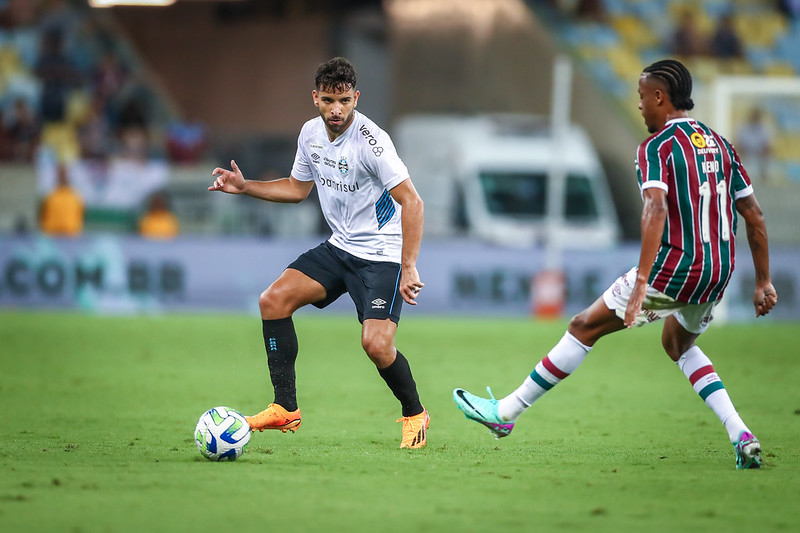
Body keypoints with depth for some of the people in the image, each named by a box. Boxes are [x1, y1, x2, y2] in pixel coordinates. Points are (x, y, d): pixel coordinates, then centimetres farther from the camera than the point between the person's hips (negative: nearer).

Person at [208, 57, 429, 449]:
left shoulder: (370, 140, -22)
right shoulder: (311, 134, 1)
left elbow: (412, 201, -23)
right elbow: (298, 188, 19)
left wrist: (408, 268, -28)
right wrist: (245, 187, 7)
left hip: (382, 254, -7)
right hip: (339, 247, 7)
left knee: (376, 344, -20)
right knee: (273, 300, -7)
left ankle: (414, 415, 8)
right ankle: (285, 409, -1)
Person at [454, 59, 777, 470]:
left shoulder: (656, 147, -8)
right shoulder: (719, 144, 14)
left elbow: (656, 211, -24)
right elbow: (754, 215, 15)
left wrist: (641, 282, -30)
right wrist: (763, 281, 20)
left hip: (675, 267, -7)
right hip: (717, 274, 7)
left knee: (585, 327, 5)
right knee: (678, 344, 31)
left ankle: (506, 413, 12)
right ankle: (742, 437, 12)